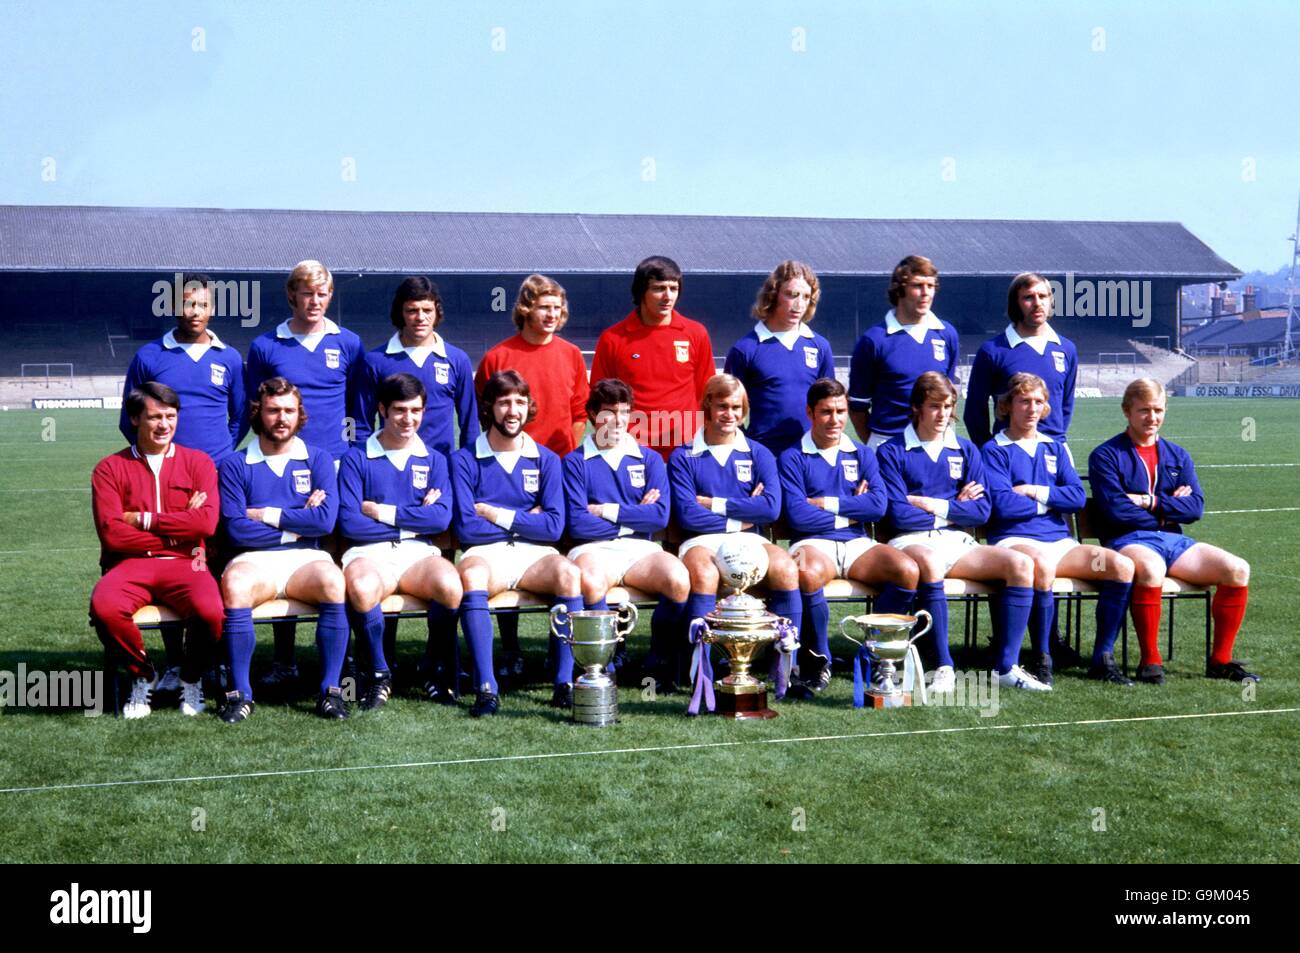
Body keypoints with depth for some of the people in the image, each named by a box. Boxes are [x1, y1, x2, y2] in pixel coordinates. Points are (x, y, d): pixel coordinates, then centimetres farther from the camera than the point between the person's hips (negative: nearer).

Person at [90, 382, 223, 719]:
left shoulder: (198, 462, 10)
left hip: (184, 564, 0)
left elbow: (206, 523, -5)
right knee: (104, 607, -33)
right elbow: (111, 534, -5)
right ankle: (142, 674, -2)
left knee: (210, 611, -32)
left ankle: (192, 677, 3)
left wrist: (143, 519, -5)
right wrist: (178, 531, -5)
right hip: (130, 565, 0)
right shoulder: (110, 469, 8)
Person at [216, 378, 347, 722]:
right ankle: (240, 694, -24)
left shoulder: (318, 459, 12)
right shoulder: (236, 465, 9)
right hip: (254, 559, 0)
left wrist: (267, 515, -2)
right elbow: (236, 529, -4)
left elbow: (325, 521, -4)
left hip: (306, 558, 1)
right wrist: (298, 522, -3)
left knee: (333, 582, -33)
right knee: (234, 585, -35)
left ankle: (331, 690, -23)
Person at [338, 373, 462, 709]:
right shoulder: (357, 459, 7)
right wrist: (416, 517, -2)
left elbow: (442, 517, -1)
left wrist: (384, 512, -5)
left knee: (450, 584, -32)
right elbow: (349, 522, -6)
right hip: (370, 553, -2)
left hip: (419, 553, 2)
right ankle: (379, 674, -11)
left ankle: (436, 670, -4)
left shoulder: (434, 460, 15)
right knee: (362, 588, -37)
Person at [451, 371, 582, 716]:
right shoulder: (465, 460, 4)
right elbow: (466, 528, -7)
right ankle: (486, 689, -39)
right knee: (471, 575, -37)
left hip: (534, 556, 2)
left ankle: (565, 683, -28)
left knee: (569, 572, -31)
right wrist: (527, 519, -1)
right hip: (485, 555, -2)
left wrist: (498, 515, -6)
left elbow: (553, 527, -1)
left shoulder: (546, 460, 10)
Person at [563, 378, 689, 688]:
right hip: (593, 549, -2)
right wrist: (635, 515, 0)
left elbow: (660, 516, -1)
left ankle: (660, 661, -6)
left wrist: (607, 510, -4)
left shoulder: (649, 459, 15)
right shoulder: (575, 462, 7)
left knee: (679, 579, -29)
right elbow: (578, 524, -6)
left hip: (640, 549, 2)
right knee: (590, 581, -38)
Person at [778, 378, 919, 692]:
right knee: (809, 573, -40)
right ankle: (819, 657, -16)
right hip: (813, 543, -4)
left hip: (858, 544, 4)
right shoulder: (792, 458, 5)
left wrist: (826, 504, -5)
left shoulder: (862, 454, 17)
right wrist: (853, 510, -1)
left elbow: (879, 504, 0)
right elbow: (797, 515, -9)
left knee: (907, 569, -26)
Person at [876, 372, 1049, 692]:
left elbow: (981, 510, 5)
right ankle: (943, 668, -35)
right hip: (912, 542, -5)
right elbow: (899, 515, -8)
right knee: (929, 562, -41)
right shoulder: (892, 452, 3)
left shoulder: (966, 450, 16)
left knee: (1021, 564, -20)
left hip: (958, 542, 5)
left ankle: (1007, 667, -19)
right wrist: (957, 507, 0)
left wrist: (936, 505, -6)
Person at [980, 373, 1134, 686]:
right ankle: (1041, 660, -26)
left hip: (1059, 540, 6)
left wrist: (1035, 491, -5)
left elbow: (1078, 496, 7)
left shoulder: (1054, 448, 21)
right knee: (1042, 564, -40)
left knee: (1122, 565, -17)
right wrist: (1052, 499, 2)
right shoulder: (994, 450, 3)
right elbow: (1003, 505, -11)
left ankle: (1103, 658, -10)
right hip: (1015, 540, -6)